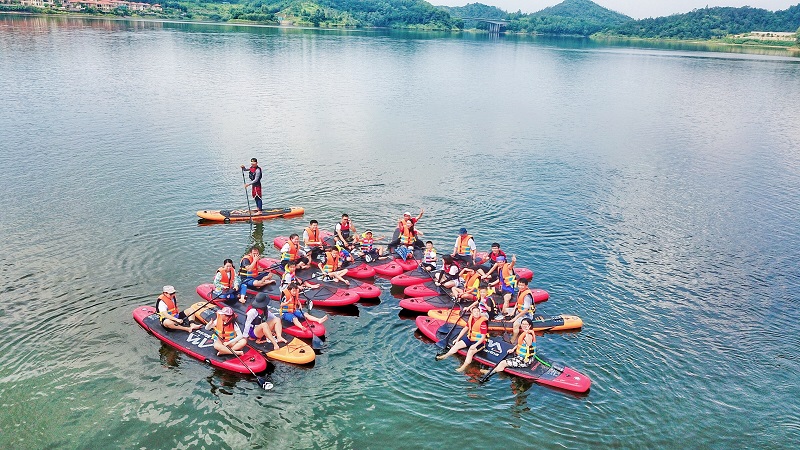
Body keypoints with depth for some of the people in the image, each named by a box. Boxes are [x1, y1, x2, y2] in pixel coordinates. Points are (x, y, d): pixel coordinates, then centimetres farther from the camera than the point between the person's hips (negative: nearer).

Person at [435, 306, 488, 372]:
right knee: (457, 344, -2)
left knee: (470, 352, -29)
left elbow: (483, 337, -22)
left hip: (479, 342, -7)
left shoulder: (483, 322, -23)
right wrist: (457, 338, 9)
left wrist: (475, 345, -31)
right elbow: (465, 328, 11)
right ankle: (445, 356, 8)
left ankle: (463, 367, -32)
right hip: (470, 338, 7)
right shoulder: (471, 318, -2)